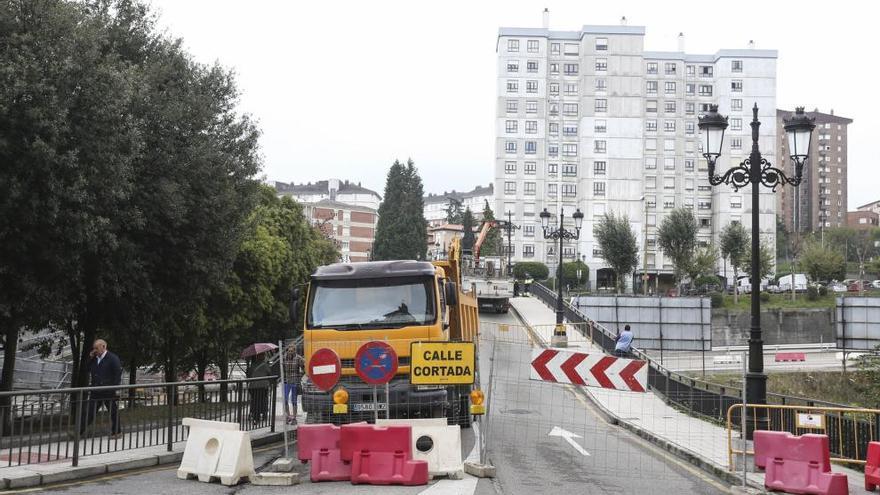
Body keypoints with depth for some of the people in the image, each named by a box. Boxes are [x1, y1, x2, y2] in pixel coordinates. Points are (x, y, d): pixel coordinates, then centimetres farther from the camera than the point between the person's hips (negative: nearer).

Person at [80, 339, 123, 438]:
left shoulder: (113, 358, -8)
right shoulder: (94, 359, 13)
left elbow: (118, 374, -10)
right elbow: (87, 370, 15)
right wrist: (90, 358, 3)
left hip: (109, 392, -5)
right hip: (96, 392, 5)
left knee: (113, 412, 8)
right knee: (89, 412, 2)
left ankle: (116, 431, 21)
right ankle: (80, 432, 2)